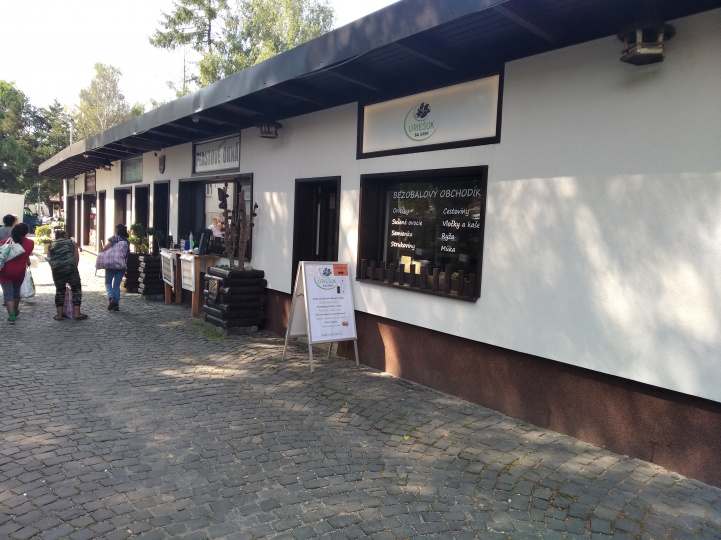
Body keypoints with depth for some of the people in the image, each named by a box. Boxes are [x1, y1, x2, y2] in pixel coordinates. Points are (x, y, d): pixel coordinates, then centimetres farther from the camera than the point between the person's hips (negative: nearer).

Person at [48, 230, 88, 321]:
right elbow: (77, 258, 10)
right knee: (76, 289, 8)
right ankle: (77, 313, 5)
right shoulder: (72, 242, 16)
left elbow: (50, 260, 17)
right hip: (70, 267, -2)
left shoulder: (51, 245, 21)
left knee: (59, 290, 14)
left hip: (56, 269, 3)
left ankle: (59, 315, 15)